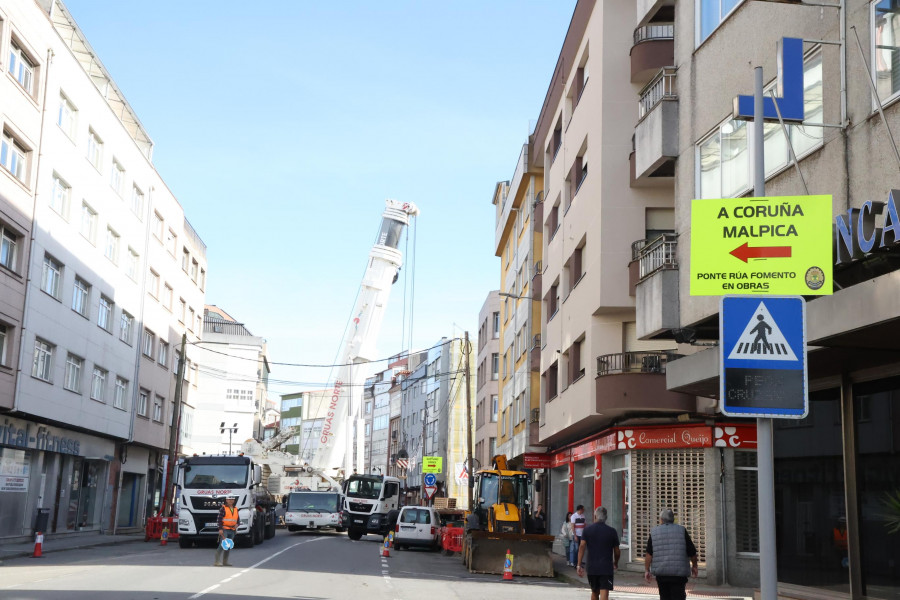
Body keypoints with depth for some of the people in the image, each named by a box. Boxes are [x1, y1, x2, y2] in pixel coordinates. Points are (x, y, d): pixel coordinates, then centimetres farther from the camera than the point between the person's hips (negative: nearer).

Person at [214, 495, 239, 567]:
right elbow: (219, 519, -9)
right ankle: (217, 561, -14)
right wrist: (220, 529, -17)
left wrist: (237, 524, 0)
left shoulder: (235, 509, 15)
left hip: (232, 530, 7)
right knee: (222, 545, -14)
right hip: (224, 530, -7)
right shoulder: (223, 508, -4)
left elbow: (237, 519, 22)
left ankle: (225, 561, 17)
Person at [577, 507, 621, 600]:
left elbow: (582, 547, -7)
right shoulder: (612, 532, 2)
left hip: (591, 568, 2)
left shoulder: (587, 530, 3)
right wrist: (616, 564, 26)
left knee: (594, 592, 20)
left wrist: (579, 565, -6)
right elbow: (617, 552, 7)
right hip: (606, 568, -2)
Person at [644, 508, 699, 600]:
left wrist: (647, 570, 3)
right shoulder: (682, 531, 3)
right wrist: (694, 566, 17)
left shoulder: (654, 532, 5)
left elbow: (648, 554, -1)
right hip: (679, 572, -2)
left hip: (661, 572, 2)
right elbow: (692, 552, 3)